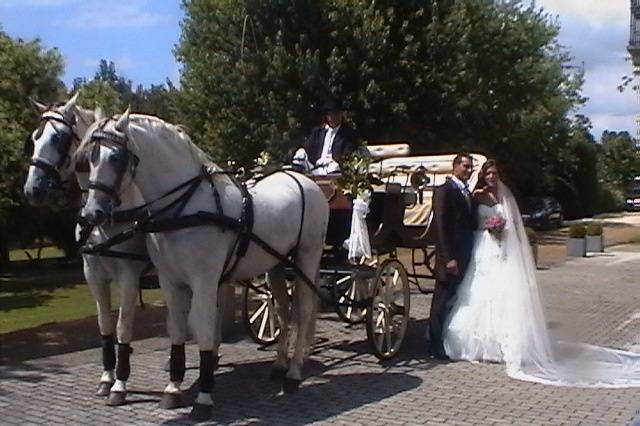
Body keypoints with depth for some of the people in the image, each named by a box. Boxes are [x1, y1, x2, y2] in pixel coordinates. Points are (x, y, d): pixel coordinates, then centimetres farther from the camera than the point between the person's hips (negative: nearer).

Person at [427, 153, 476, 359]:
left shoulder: (468, 193, 17)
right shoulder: (444, 190, -9)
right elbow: (440, 226, -14)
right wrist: (448, 258, -19)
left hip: (465, 257, 8)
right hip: (450, 257, -8)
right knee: (442, 300, 0)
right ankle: (436, 344, 8)